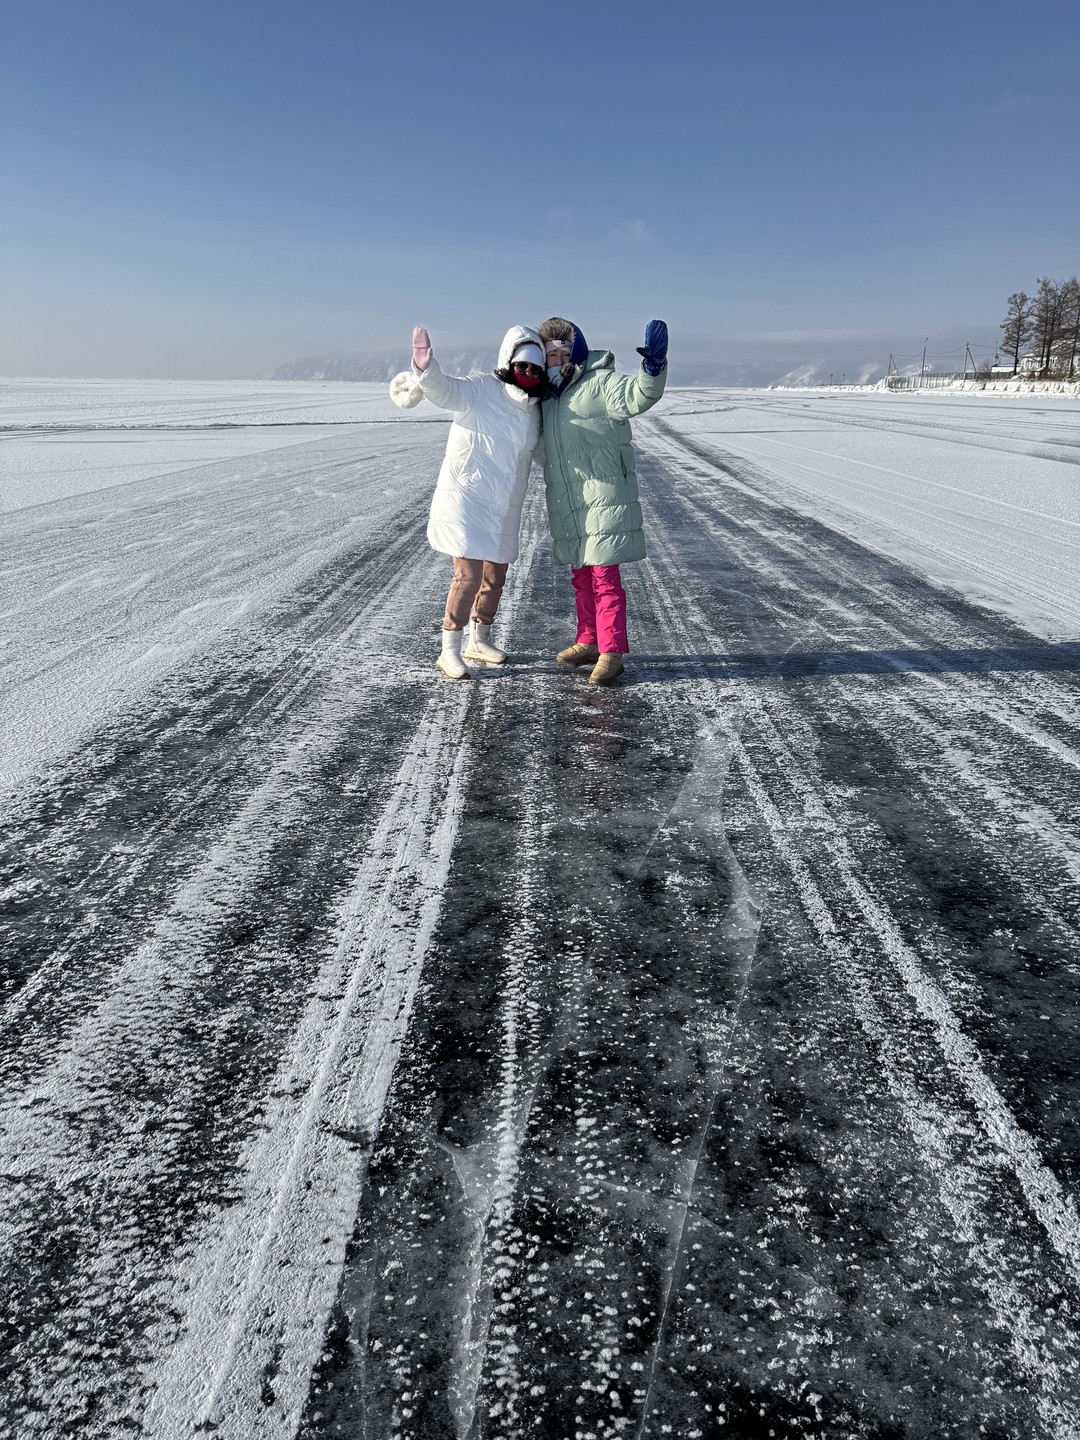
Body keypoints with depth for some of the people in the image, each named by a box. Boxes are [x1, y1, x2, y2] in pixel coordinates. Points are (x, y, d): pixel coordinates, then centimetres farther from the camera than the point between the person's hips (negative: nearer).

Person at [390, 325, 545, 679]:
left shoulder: (534, 410, 9)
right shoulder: (480, 390, -11)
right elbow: (443, 389, -29)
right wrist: (425, 368, -49)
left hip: (505, 508, 7)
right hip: (466, 500, -7)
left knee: (495, 577, 15)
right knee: (469, 576, -13)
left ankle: (479, 641, 34)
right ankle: (450, 652, -1)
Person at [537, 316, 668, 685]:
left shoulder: (599, 382, -10)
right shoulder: (549, 396, 15)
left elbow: (636, 396, -29)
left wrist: (653, 367, -48)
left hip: (601, 499, -8)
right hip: (569, 504, 9)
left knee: (604, 577, -8)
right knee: (581, 576, 16)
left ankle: (612, 653, -3)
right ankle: (588, 642, 28)